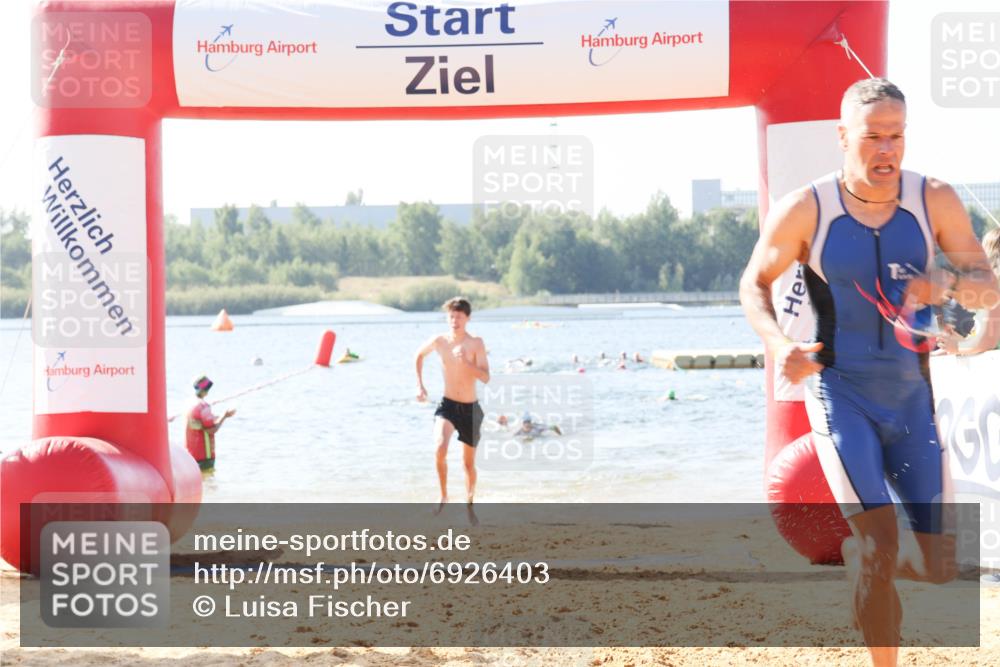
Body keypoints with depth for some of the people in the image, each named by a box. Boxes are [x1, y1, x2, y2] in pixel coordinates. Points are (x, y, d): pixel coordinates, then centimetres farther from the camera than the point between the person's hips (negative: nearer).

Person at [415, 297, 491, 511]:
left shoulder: (476, 343, -10)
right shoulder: (439, 341, -4)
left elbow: (486, 378, -17)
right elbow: (419, 355, 18)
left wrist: (466, 362, -31)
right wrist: (419, 385, 12)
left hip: (470, 408, 0)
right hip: (447, 405, 0)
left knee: (469, 462, 11)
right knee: (441, 447, -26)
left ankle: (469, 503, 32)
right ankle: (443, 496, -8)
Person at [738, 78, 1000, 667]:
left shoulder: (935, 201, -4)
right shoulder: (804, 211, -9)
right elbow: (755, 283, 3)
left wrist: (949, 284, -24)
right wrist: (778, 343, -16)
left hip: (911, 395, 3)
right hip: (840, 392, -3)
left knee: (939, 564, 6)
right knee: (878, 542, -17)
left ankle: (866, 568, 41)